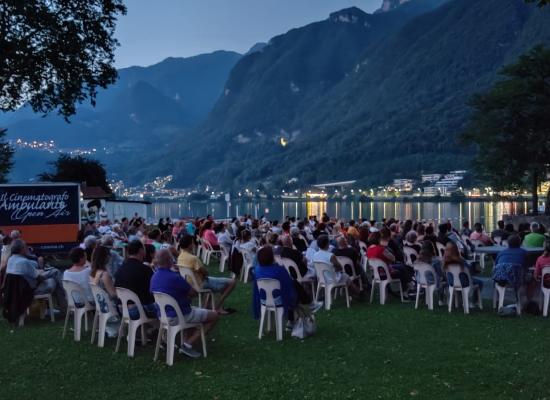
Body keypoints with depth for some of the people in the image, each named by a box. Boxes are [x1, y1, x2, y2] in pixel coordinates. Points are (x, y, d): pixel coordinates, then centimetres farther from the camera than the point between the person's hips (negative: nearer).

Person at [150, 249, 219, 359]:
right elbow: (193, 293, -11)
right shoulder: (174, 277, -26)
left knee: (197, 310, 30)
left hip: (163, 315, 9)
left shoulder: (154, 276, 0)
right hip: (178, 316, -9)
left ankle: (187, 342, 14)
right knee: (214, 316, 2)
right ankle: (188, 344, -3)